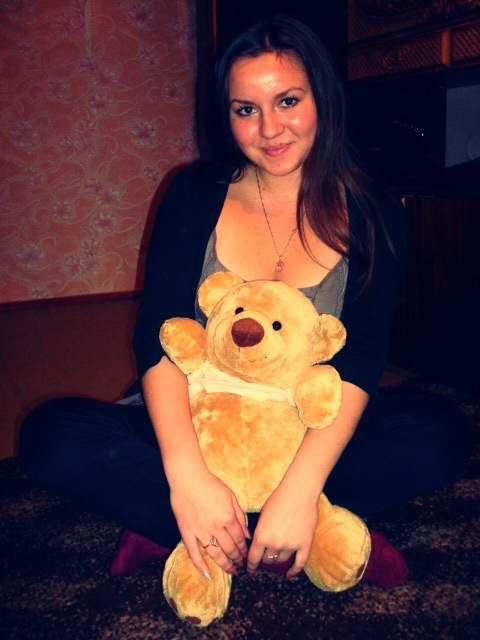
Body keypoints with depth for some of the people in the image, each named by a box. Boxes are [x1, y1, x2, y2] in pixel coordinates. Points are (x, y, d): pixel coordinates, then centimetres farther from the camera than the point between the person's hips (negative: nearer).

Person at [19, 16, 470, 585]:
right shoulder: (196, 194, -3)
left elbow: (360, 360, -15)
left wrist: (301, 487, -31)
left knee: (440, 432, -25)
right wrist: (186, 474, -29)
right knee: (52, 434, -23)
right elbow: (158, 333, -14)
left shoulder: (371, 214, -4)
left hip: (309, 433, 0)